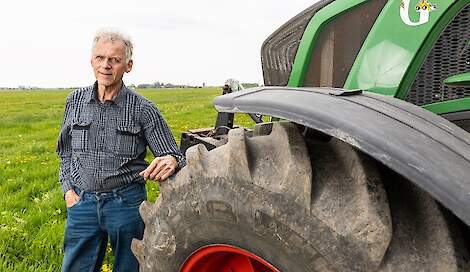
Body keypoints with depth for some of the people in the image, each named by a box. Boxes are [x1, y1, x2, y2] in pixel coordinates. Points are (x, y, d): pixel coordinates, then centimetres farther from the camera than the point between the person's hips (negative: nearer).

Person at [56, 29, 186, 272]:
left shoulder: (143, 109, -9)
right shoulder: (75, 101, 2)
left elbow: (172, 156, -7)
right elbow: (65, 151, 14)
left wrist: (171, 161, -30)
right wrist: (68, 189, 4)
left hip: (126, 202, -2)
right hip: (81, 202, 3)